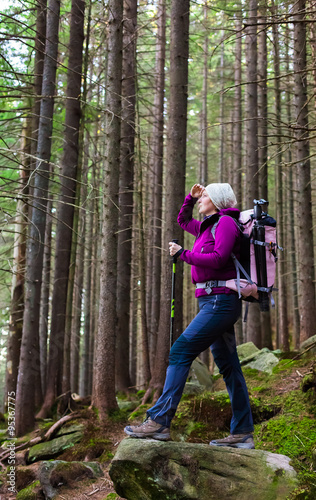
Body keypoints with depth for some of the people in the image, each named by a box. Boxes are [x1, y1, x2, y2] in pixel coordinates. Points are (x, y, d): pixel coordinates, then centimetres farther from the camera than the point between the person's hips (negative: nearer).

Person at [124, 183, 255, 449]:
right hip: (215, 303, 10)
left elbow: (217, 259, -19)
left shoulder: (226, 222, -6)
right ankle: (243, 433, 11)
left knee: (180, 352, -14)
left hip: (220, 300, -10)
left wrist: (183, 254, -9)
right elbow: (183, 220, 39)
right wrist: (190, 198, 24)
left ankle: (159, 421, -15)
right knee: (228, 366, 7)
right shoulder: (209, 225, 21)